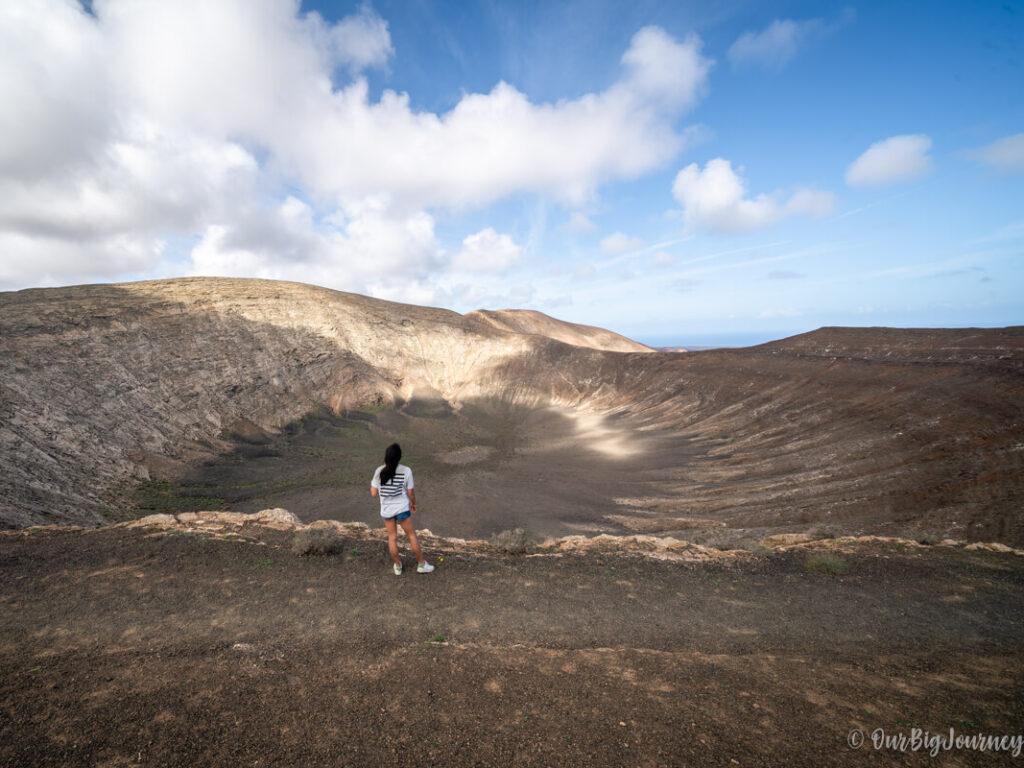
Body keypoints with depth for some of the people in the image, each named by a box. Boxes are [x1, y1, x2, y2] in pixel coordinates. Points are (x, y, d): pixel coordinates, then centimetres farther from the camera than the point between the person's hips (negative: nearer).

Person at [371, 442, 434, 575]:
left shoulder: (379, 471, -12)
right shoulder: (406, 471, -16)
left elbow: (373, 493, -4)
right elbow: (410, 492, -6)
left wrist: (372, 483, 15)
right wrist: (413, 503, 12)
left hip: (386, 509, 2)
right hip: (402, 508, -2)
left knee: (392, 538, 18)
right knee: (412, 535, 14)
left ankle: (397, 566, 34)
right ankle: (421, 564, 25)